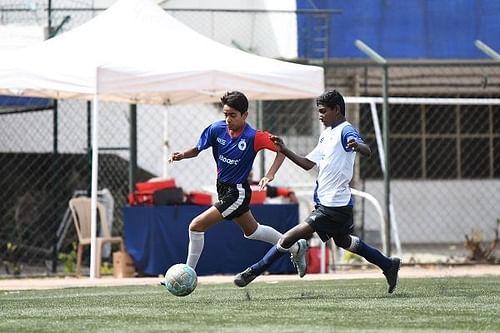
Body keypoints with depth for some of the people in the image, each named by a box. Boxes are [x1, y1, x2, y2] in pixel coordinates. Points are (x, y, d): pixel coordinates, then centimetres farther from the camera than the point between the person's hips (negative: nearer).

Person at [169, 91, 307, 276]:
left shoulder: (253, 137, -23)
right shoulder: (216, 129, -10)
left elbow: (281, 148, -15)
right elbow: (197, 150, -2)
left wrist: (270, 174, -27)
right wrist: (181, 155, -23)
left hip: (237, 193, -7)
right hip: (223, 189, 7)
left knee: (196, 226, -14)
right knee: (252, 231, 26)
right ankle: (296, 248, 45)